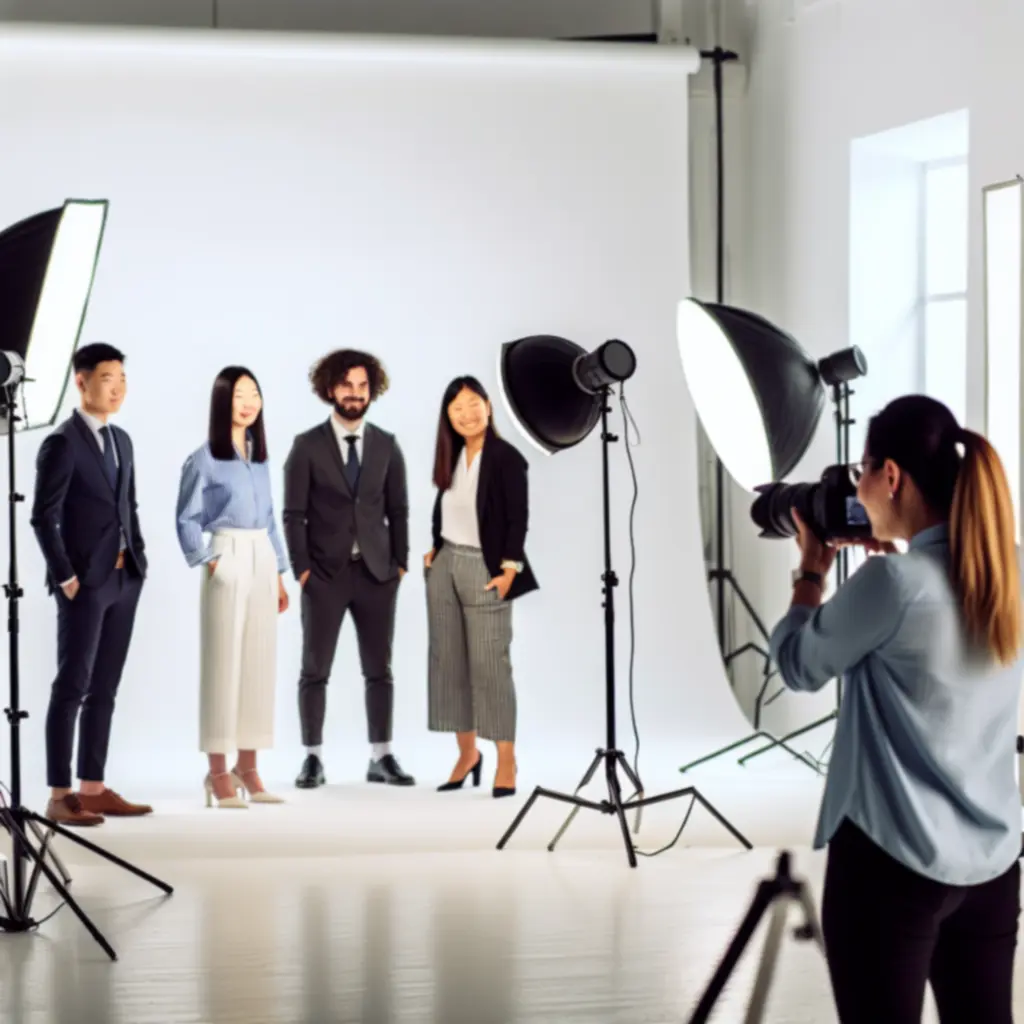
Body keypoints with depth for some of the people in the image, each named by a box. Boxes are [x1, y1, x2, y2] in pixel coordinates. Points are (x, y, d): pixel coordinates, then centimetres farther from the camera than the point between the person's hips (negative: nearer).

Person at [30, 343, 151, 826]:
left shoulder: (121, 441, 14)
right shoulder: (62, 443, -9)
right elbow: (44, 518, -12)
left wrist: (138, 557, 8)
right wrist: (65, 578, -14)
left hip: (123, 580, 7)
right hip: (86, 582, -7)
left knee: (103, 690, 9)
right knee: (72, 687, -5)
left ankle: (93, 789, 14)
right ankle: (60, 795, -2)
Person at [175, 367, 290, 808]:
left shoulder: (259, 457, 13)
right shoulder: (204, 459, -4)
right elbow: (187, 519, -4)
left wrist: (279, 575, 15)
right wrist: (207, 561, -15)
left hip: (262, 561, 6)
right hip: (228, 561, -6)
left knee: (259, 663, 6)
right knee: (224, 663, -4)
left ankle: (247, 767, 13)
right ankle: (218, 772, 0)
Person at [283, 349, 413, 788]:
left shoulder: (386, 445, 7)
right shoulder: (307, 446, -1)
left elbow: (398, 509, 9)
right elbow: (294, 514, -3)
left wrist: (400, 563, 1)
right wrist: (301, 569, -9)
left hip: (376, 571, 2)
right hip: (325, 573, -2)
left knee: (379, 669, 4)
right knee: (315, 670, 1)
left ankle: (381, 758, 10)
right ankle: (313, 758, 7)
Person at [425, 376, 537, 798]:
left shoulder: (506, 458, -10)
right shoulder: (452, 455, 9)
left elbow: (518, 519, -13)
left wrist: (509, 569, -17)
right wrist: (435, 548, 9)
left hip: (484, 570, -7)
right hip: (445, 566, 7)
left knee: (490, 664, -6)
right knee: (448, 661, 8)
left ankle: (506, 761, 1)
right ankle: (467, 752, 17)